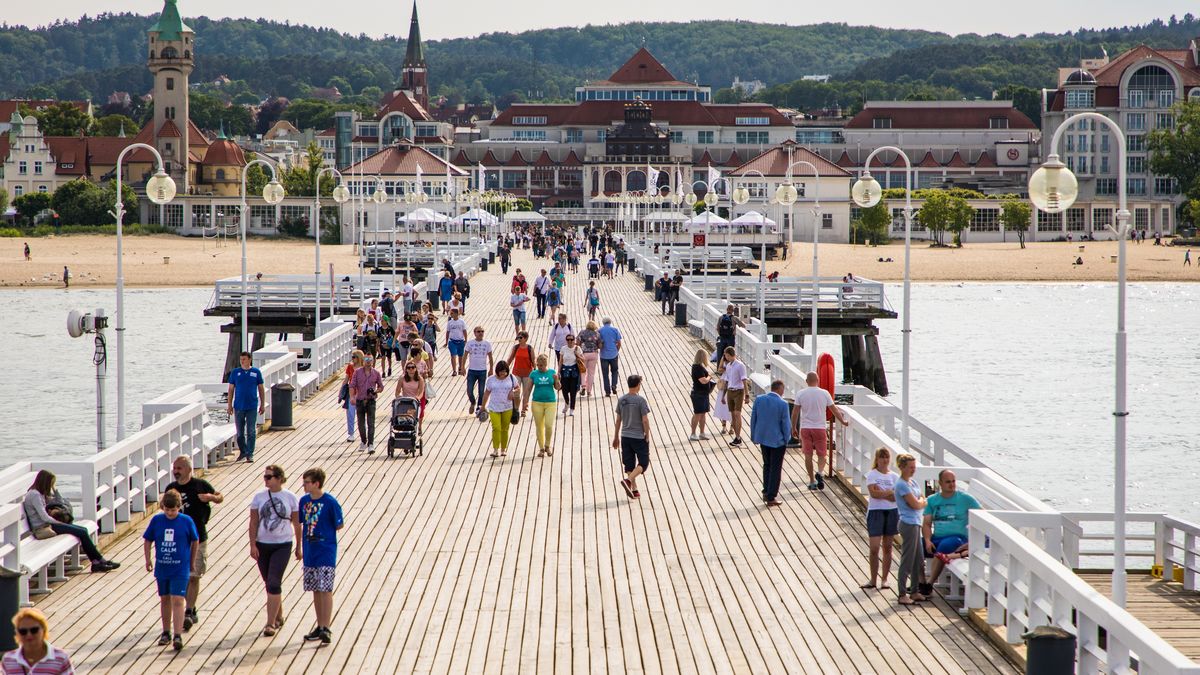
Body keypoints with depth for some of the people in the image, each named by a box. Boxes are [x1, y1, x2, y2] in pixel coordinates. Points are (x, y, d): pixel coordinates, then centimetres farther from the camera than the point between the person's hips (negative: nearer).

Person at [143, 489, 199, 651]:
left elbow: (195, 541, 4)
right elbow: (147, 541, 9)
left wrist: (192, 562, 9)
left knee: (177, 601, -12)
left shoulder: (186, 521, -8)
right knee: (165, 600, 14)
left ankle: (178, 636, -14)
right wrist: (148, 560, 2)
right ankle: (166, 633, 26)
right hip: (161, 568, 3)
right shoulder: (156, 520, -2)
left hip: (180, 569, -3)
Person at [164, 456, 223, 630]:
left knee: (193, 577, -6)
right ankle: (192, 611, 24)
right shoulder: (171, 488, 4)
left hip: (197, 538, -4)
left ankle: (188, 613, -8)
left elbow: (220, 497, 7)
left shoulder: (201, 485, -5)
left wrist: (211, 497, -15)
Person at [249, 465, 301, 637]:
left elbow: (296, 524, 4)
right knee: (270, 583, 11)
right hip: (263, 544, 3)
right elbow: (253, 522, 2)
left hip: (283, 545, -3)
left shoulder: (290, 497, -3)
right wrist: (253, 545, -5)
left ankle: (271, 623, -11)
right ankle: (279, 616, 29)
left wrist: (299, 547, 7)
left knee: (273, 583, -12)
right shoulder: (259, 496, 1)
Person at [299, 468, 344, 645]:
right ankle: (320, 626, 19)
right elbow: (299, 522, 12)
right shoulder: (304, 501, 5)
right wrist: (299, 546, 8)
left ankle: (326, 628, -6)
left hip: (326, 552, -6)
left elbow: (339, 524, -5)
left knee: (325, 590, -8)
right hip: (310, 551, 6)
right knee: (315, 590, 11)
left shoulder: (330, 502, -12)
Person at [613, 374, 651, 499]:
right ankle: (628, 480, -16)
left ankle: (634, 489, 11)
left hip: (625, 436, 5)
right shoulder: (640, 400, -13)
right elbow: (645, 420, -14)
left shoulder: (621, 400, 2)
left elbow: (618, 420, 8)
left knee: (629, 464, 11)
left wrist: (616, 437, 16)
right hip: (639, 437, -5)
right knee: (643, 463, 4)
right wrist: (647, 436, -2)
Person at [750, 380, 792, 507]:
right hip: (778, 440, -5)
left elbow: (753, 419, 2)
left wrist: (753, 436, 12)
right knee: (775, 469, 6)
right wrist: (786, 439, 2)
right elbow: (786, 424, -14)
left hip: (763, 438, 5)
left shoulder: (759, 400, -6)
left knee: (767, 465, 22)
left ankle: (766, 492, 28)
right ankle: (771, 497, 9)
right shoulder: (782, 404, -19)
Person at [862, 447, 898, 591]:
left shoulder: (893, 476, 7)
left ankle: (884, 579, 14)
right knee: (874, 548, -6)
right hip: (875, 511, -3)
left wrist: (881, 493, -13)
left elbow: (896, 497, -2)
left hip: (891, 512, 3)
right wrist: (889, 493, -10)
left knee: (887, 547, 7)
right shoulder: (872, 474, -1)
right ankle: (873, 580, 2)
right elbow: (873, 493, -14)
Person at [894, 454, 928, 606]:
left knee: (918, 560, 13)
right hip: (908, 524, -9)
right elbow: (915, 505, -16)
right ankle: (902, 595, -1)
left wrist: (919, 501, -3)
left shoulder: (912, 482, 14)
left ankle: (914, 592, 22)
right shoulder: (901, 484, -15)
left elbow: (923, 502, 16)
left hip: (915, 523, 9)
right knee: (907, 560, -5)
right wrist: (921, 501, 2)